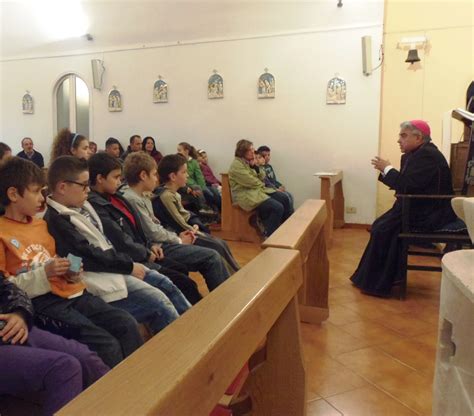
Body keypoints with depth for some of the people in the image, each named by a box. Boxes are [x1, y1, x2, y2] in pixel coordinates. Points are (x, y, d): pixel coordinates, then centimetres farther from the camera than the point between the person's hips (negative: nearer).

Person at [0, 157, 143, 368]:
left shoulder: (40, 224, 17)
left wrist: (70, 270, 4)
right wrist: (44, 274, -16)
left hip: (70, 292, 7)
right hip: (41, 302, -7)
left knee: (127, 324, -11)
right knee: (107, 345, -21)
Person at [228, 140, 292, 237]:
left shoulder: (248, 162, 12)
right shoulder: (236, 165, -16)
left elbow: (262, 178, 11)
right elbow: (252, 182, -19)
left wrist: (255, 166, -7)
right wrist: (262, 184, 2)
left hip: (257, 190, 10)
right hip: (246, 195, -10)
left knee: (284, 198, 2)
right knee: (278, 208, -22)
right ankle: (269, 235, -8)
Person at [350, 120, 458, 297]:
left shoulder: (428, 155, -19)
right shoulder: (412, 155, 11)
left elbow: (407, 186, -26)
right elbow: (403, 183, 13)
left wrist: (387, 168, -13)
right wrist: (385, 170, 0)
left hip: (430, 213, -10)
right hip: (418, 208, 10)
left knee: (384, 230, -16)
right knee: (379, 227, 1)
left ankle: (378, 283, -3)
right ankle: (375, 278, 9)